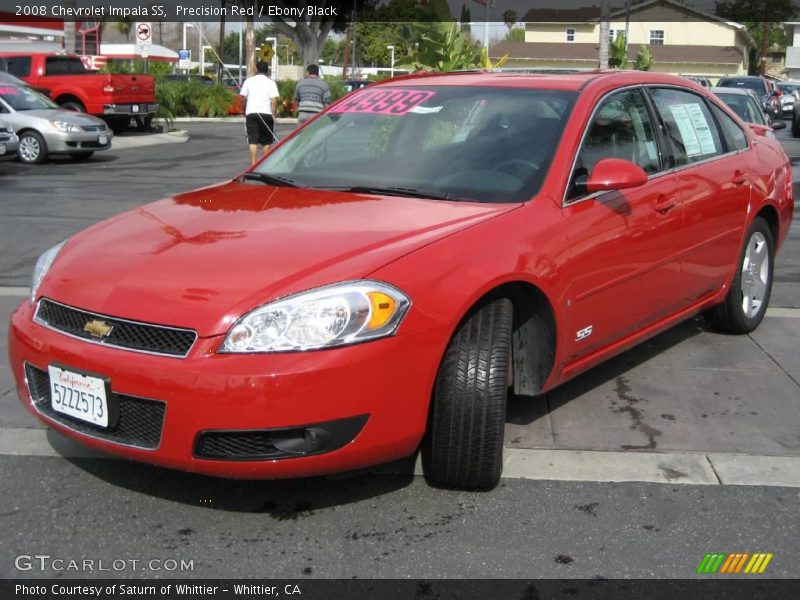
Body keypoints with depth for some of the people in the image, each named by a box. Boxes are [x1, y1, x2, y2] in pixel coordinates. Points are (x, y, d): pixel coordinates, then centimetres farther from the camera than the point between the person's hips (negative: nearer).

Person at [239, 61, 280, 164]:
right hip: (266, 113, -1)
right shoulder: (271, 83, 2)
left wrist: (244, 113, 16)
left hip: (251, 113, 1)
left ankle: (253, 164, -9)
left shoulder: (248, 81, 7)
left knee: (253, 141, 0)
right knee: (267, 142, 11)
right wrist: (273, 115, -3)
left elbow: (242, 98, 6)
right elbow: (274, 100, -7)